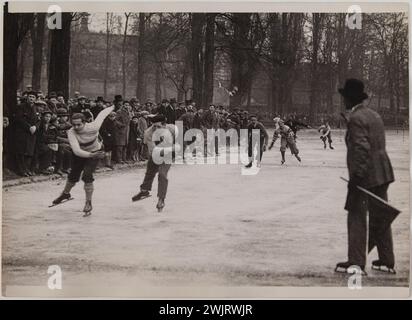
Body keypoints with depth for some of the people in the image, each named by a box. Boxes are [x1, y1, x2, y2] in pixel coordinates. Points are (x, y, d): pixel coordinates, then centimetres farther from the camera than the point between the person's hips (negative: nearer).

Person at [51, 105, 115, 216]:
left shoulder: (93, 127, -34)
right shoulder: (71, 133, -33)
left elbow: (101, 115, -14)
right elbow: (76, 150, -44)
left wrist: (111, 108, 6)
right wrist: (91, 155, -59)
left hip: (95, 152, -2)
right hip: (80, 153, 2)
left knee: (87, 176, -19)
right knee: (73, 176, 13)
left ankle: (88, 203, -4)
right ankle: (65, 193, 45)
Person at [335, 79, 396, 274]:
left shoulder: (356, 118, -13)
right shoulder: (374, 115, 16)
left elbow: (361, 148, -23)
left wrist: (356, 175, -23)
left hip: (366, 175, -9)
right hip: (382, 172, 9)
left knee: (357, 217, -3)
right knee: (380, 217, 14)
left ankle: (356, 262, -2)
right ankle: (386, 261, 20)